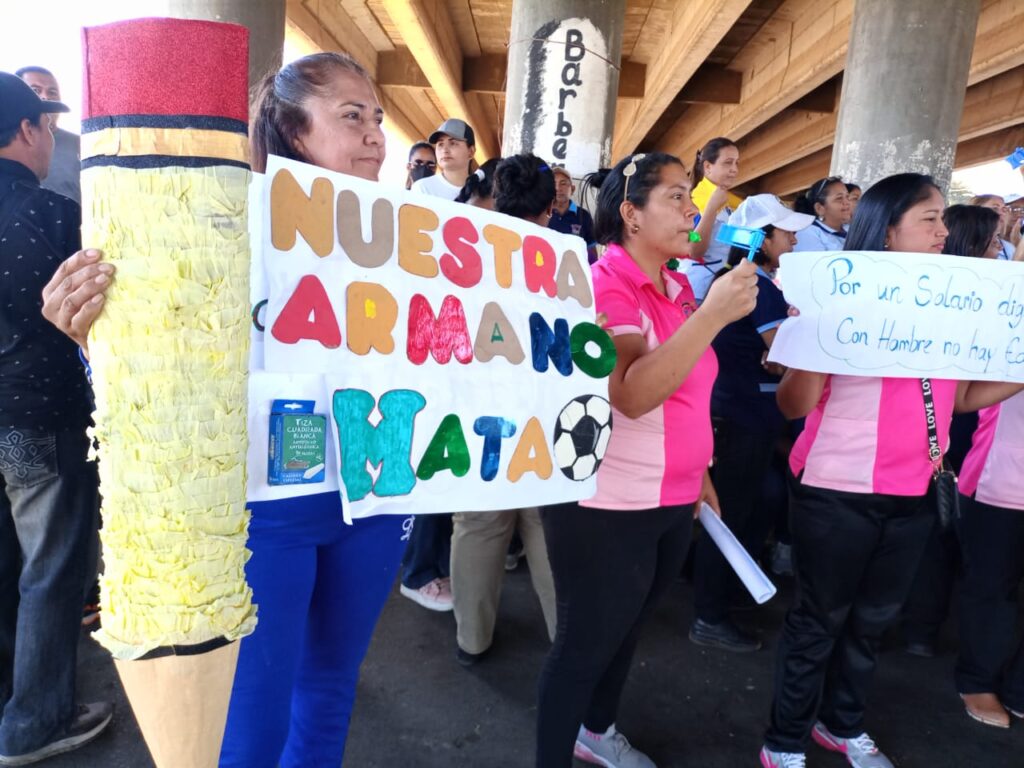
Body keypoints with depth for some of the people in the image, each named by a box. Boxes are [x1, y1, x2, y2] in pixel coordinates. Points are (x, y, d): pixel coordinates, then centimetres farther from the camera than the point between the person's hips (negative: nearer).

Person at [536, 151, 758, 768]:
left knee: (626, 630, 24)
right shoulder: (603, 287, -16)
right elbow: (633, 395, -30)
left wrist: (700, 473, 20)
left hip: (672, 503, 8)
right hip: (607, 506, -8)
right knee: (585, 644, 8)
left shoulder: (680, 288, 8)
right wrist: (713, 314, -31)